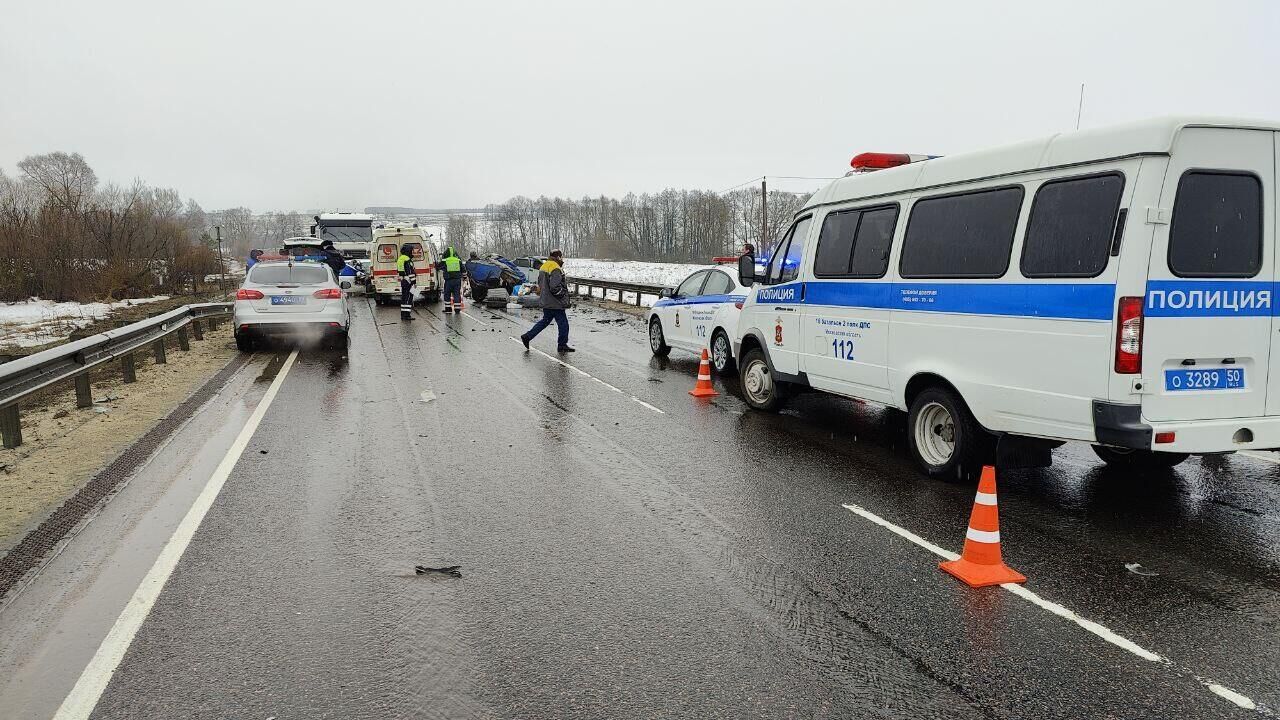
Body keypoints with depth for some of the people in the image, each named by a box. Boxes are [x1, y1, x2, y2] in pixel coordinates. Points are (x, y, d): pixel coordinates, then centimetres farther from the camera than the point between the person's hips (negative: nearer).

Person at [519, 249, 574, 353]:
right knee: (563, 324, 2)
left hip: (545, 302, 10)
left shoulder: (544, 267, 12)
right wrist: (564, 295, -11)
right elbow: (555, 287, -25)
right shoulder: (556, 269, -19)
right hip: (555, 303, -10)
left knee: (545, 321, 21)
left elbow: (540, 284, 20)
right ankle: (562, 345, 10)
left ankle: (527, 336, 21)